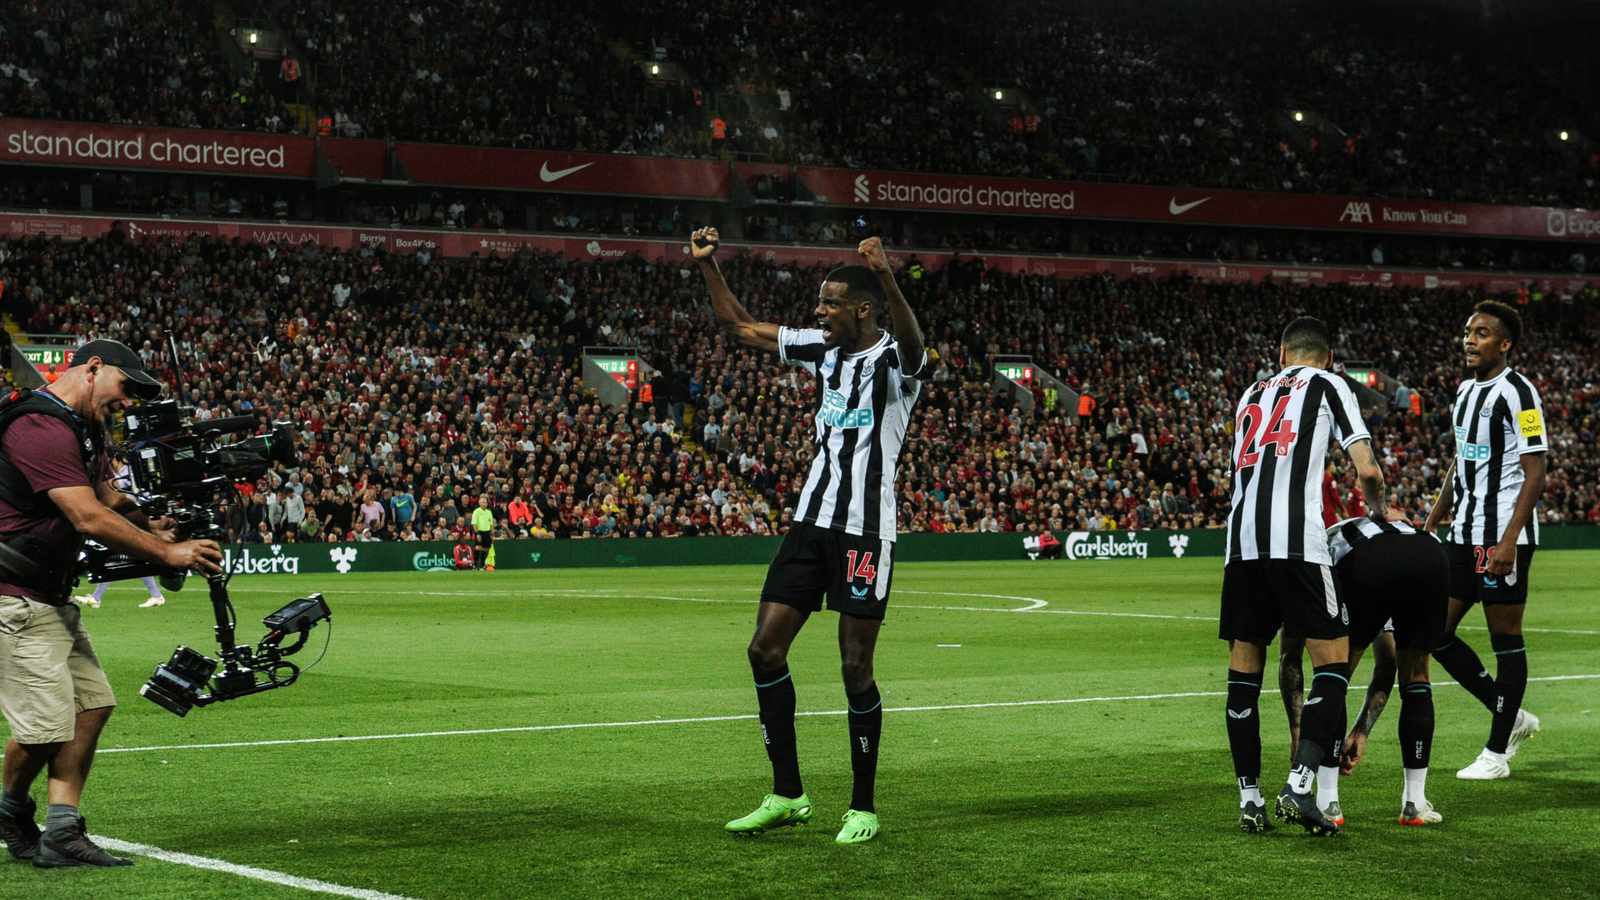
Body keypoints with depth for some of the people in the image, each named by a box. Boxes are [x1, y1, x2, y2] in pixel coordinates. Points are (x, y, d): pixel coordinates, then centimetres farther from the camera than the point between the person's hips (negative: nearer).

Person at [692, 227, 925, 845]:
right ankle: (787, 795, 12)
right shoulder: (822, 348, 11)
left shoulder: (894, 359, -10)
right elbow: (741, 327, 22)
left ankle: (863, 808, 8)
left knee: (855, 666, -4)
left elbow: (910, 341, -36)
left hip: (866, 528, -7)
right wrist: (708, 267, 11)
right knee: (765, 649, 2)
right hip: (812, 520, 7)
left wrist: (887, 278, -53)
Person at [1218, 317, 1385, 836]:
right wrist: (1380, 511, 27)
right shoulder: (1328, 385, 12)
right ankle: (1299, 786, -13)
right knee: (1333, 658, 1)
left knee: (1243, 668, 11)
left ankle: (1249, 797, 11)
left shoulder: (1251, 395, 28)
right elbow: (1367, 471, 4)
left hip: (1241, 539, 5)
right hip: (1295, 540, -5)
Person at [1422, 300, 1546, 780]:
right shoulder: (1465, 391, 15)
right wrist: (1434, 519, 20)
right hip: (1464, 535, 9)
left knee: (1505, 637, -1)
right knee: (1435, 634, 6)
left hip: (1503, 536, -9)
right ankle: (1513, 718, 20)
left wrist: (1508, 541, -22)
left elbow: (1535, 474, -15)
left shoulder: (1518, 393, -11)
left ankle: (1497, 753, 7)